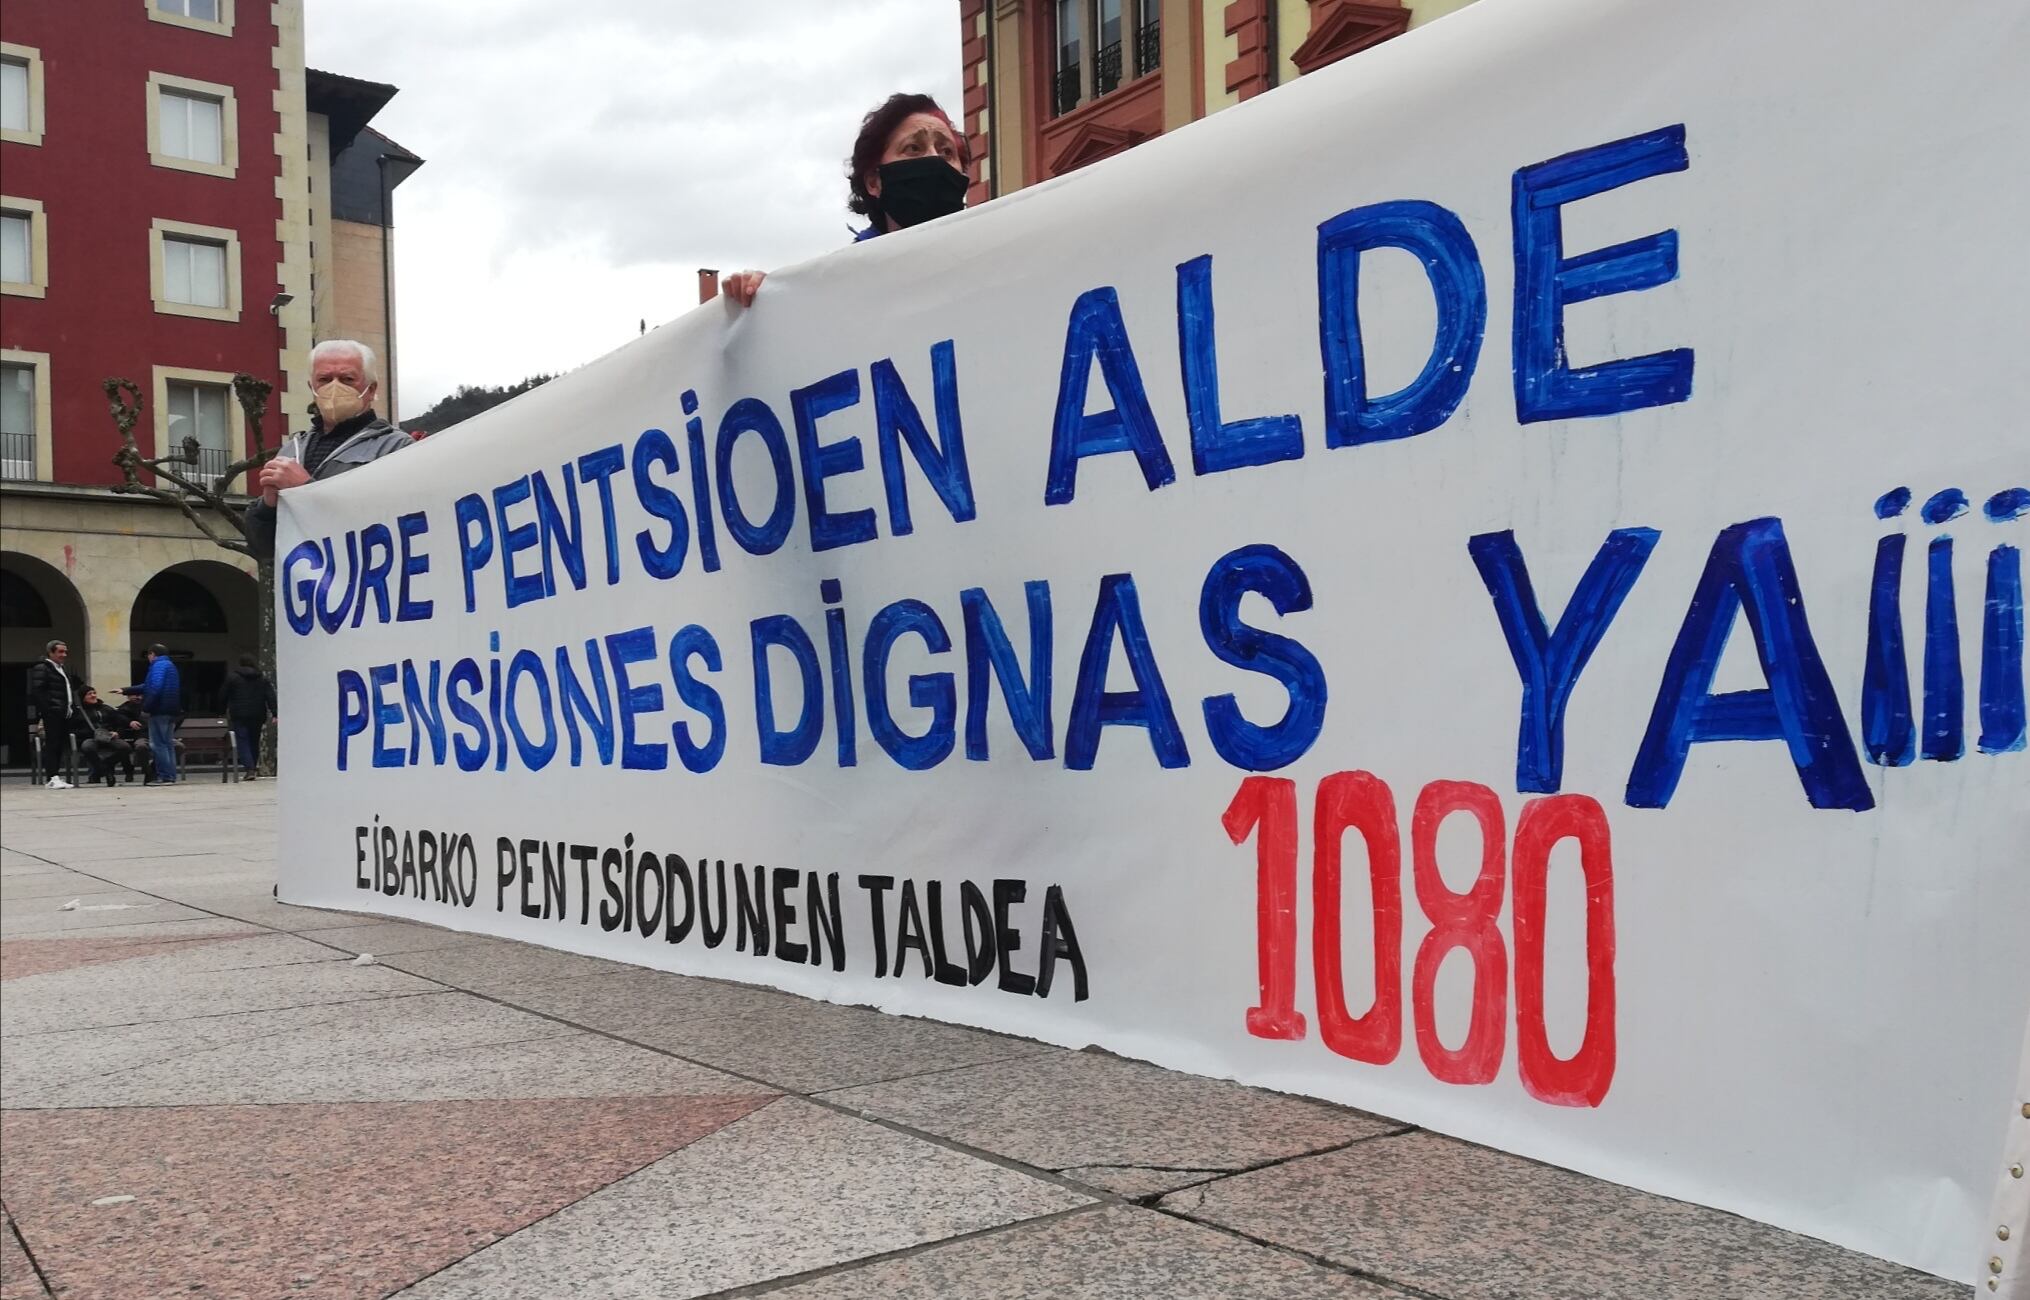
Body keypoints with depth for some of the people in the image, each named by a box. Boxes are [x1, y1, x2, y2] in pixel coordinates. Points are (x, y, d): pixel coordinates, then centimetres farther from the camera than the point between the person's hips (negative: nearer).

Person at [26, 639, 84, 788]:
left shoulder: (64, 670, 23)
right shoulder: (41, 669, -3)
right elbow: (38, 692, -11)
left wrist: (73, 709, 12)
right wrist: (47, 710, -18)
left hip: (65, 714, 8)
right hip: (52, 714, -8)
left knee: (61, 745, 8)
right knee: (52, 745, -7)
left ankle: (55, 775, 13)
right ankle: (53, 778, -8)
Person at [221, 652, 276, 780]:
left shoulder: (232, 677, -2)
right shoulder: (262, 677, 6)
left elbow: (226, 696, 3)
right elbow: (270, 696, 0)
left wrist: (226, 712, 15)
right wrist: (274, 713, -4)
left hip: (240, 716, -3)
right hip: (258, 715, 3)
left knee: (243, 742, -4)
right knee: (255, 741, 14)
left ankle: (249, 769, -17)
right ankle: (255, 767, 18)